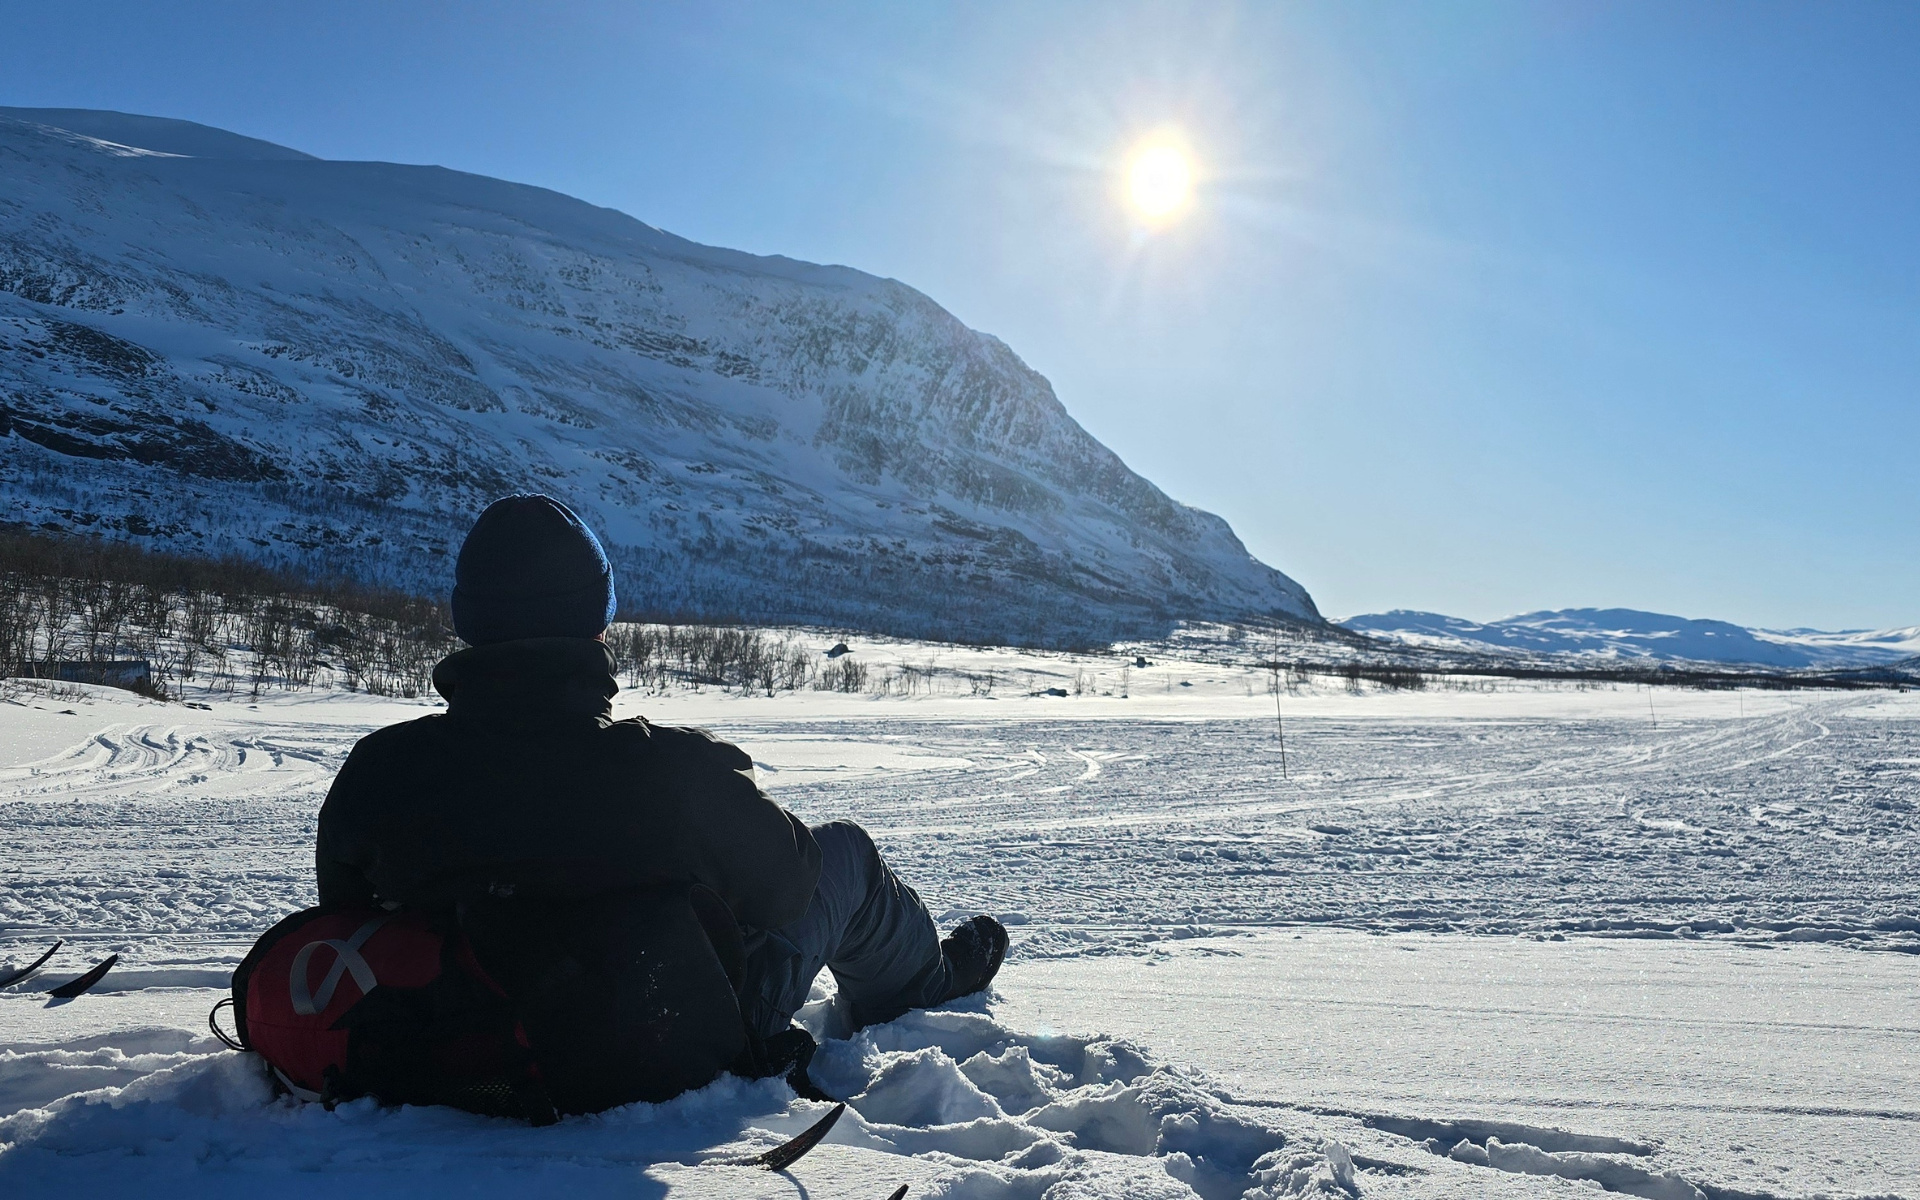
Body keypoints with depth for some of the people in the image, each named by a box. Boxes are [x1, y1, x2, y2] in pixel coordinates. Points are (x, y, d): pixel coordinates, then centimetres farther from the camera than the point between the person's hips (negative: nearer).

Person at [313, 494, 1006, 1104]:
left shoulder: (376, 771, -21)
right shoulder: (677, 769, -32)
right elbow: (780, 886, -12)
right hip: (681, 1057, -4)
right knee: (844, 849, 16)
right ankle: (922, 982, 47)